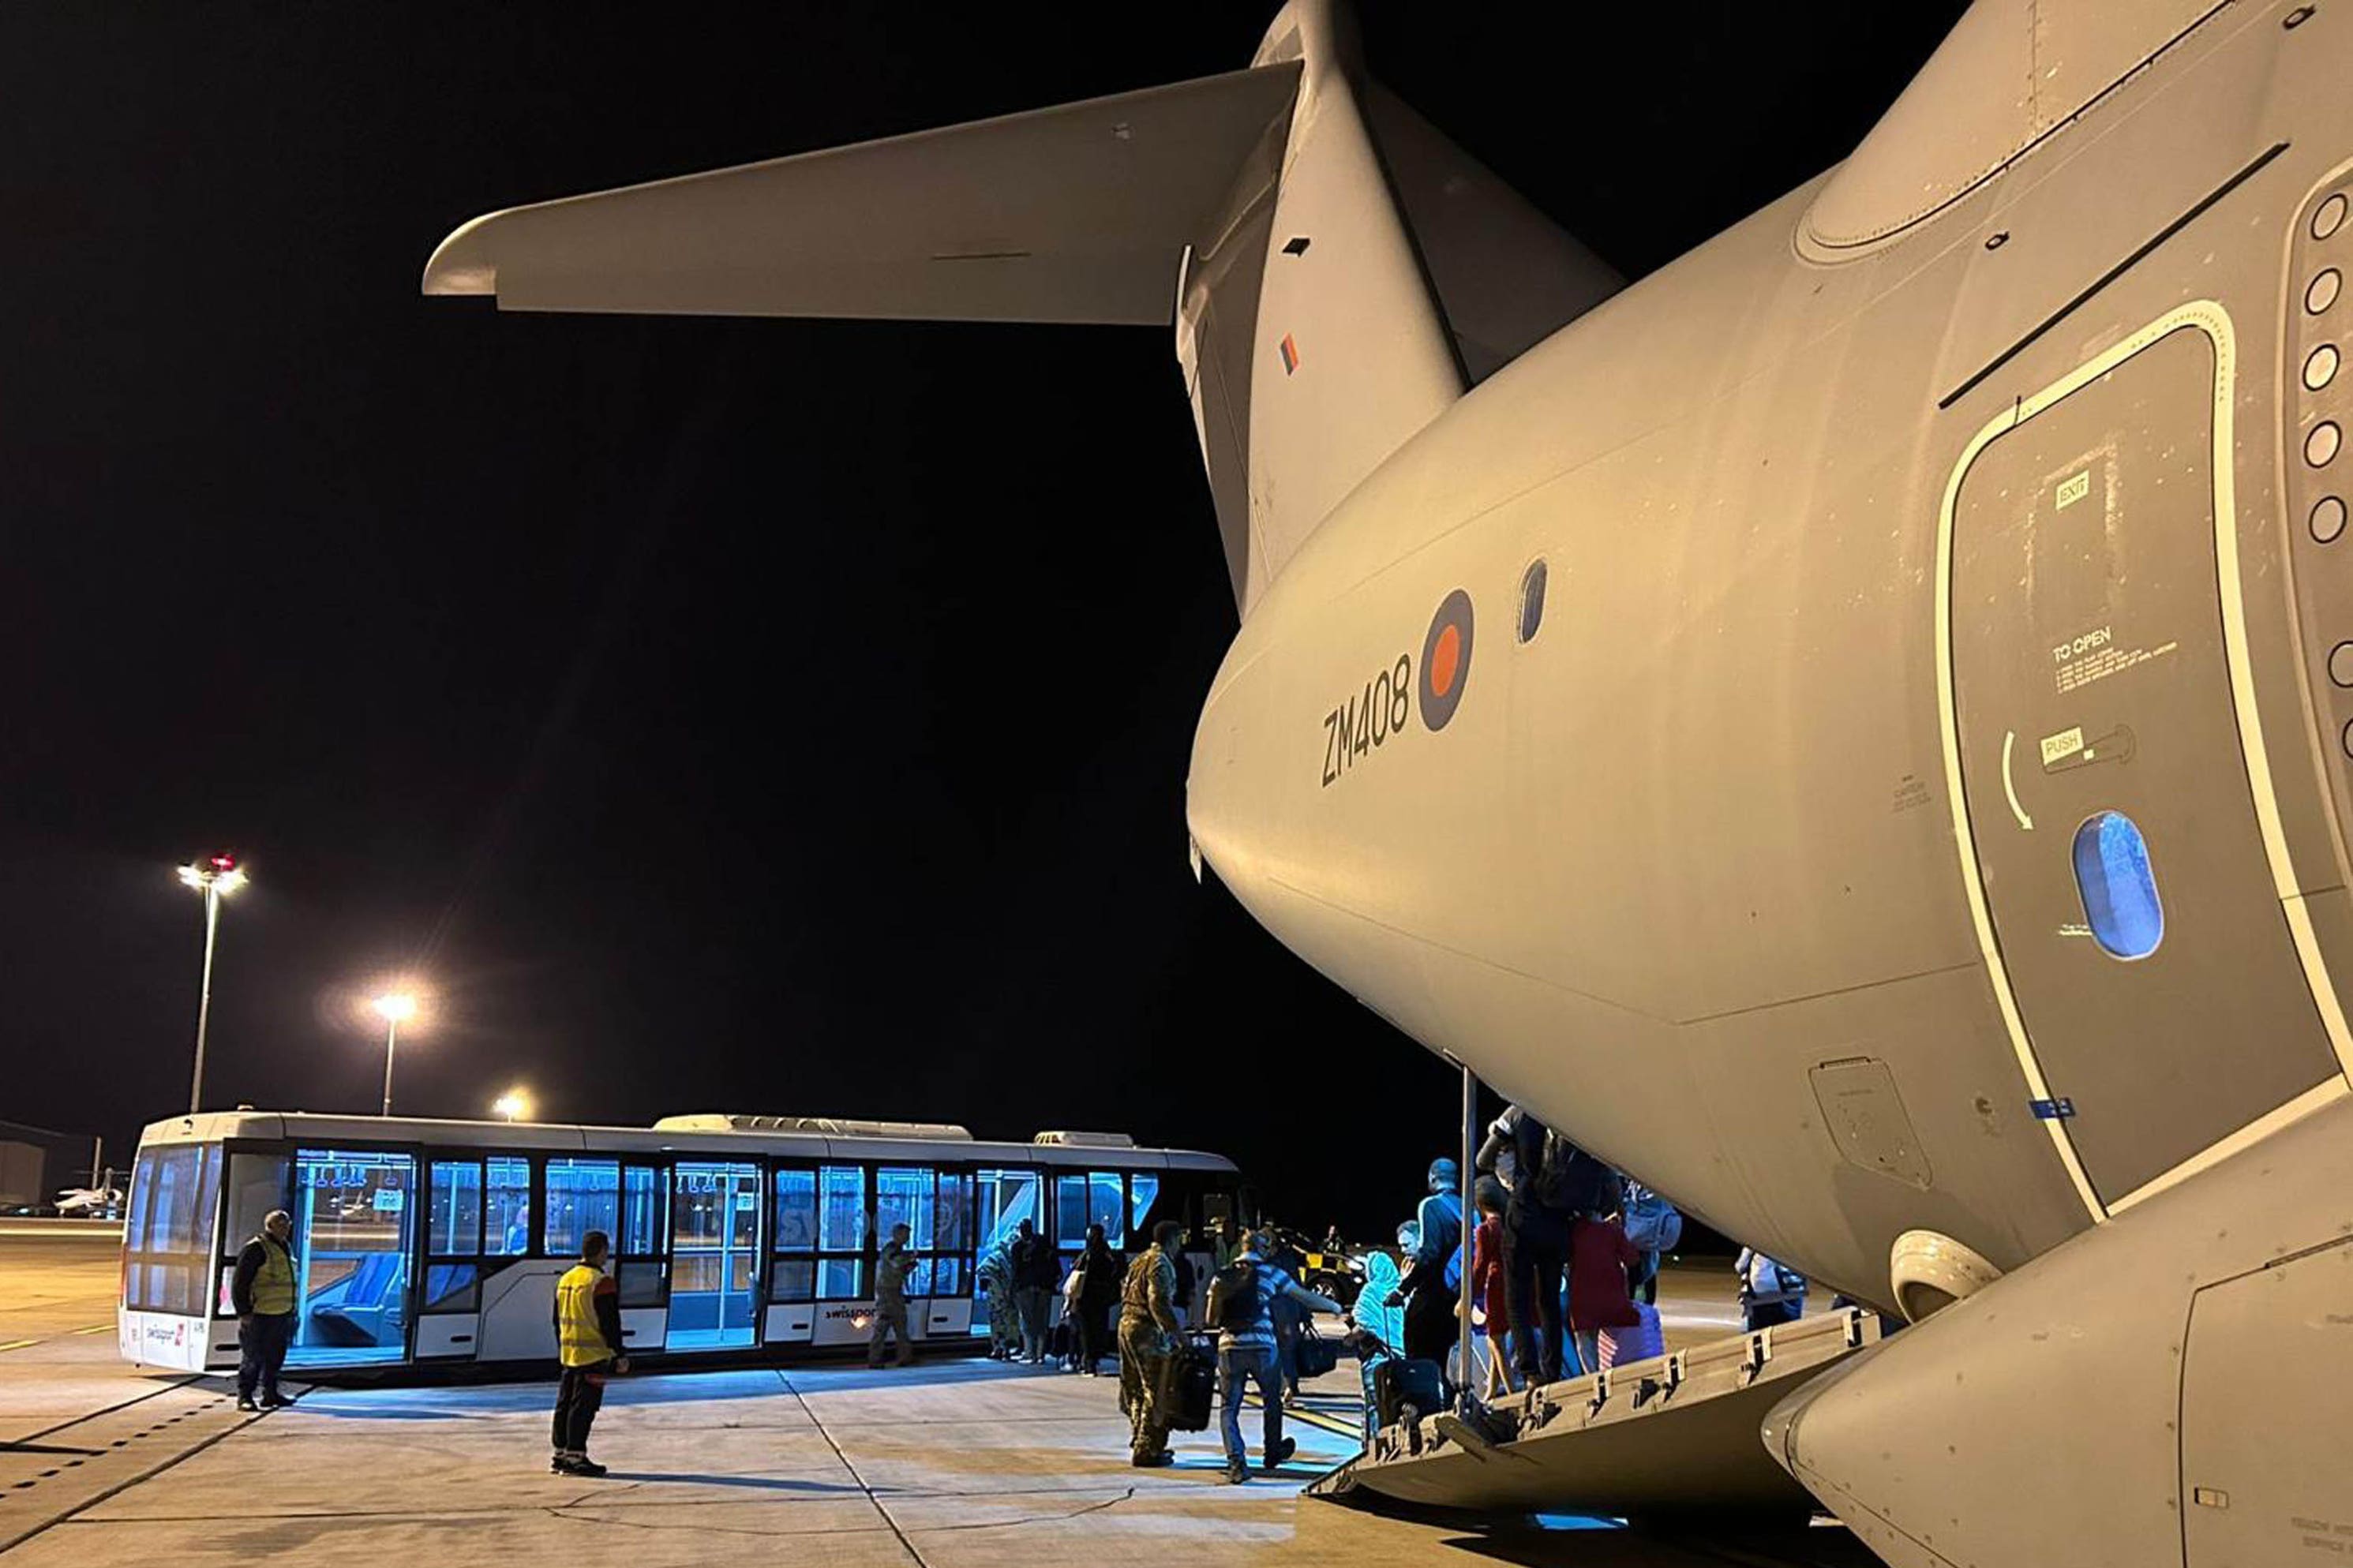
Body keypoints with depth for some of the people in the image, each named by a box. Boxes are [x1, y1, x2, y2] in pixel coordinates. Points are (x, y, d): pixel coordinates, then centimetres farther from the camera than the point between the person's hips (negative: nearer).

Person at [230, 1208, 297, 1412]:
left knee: (275, 1357, 14)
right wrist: (244, 1312, -18)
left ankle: (271, 1395, 23)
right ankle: (244, 1397, 6)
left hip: (281, 1314, 9)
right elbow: (239, 1283, -15)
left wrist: (291, 1311, 22)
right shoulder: (256, 1249, -12)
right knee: (253, 1358, -3)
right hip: (259, 1315, -9)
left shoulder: (284, 1248, 16)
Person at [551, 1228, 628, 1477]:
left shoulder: (565, 1279, 11)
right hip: (593, 1356, -8)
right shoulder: (602, 1283, -15)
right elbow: (610, 1323, -16)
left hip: (568, 1353, 8)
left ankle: (560, 1455, 19)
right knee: (584, 1407, -5)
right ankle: (575, 1457, -4)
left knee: (565, 1404, 13)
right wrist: (619, 1355, -10)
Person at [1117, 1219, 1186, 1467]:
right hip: (1148, 1330, -10)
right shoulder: (1161, 1263, -12)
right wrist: (1177, 1330, -19)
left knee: (1136, 1389, 16)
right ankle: (1146, 1451, -2)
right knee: (1156, 1392, -4)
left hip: (1127, 1325, 10)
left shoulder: (1140, 1259, 17)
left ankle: (1139, 1440, 24)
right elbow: (1159, 1302, -22)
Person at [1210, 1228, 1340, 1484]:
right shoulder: (1269, 1273, 2)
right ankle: (1272, 1454, 35)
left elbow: (1212, 1320, 12)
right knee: (1272, 1401, 21)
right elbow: (1305, 1297, 10)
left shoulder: (1221, 1277, 9)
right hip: (1262, 1347, -1)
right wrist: (1335, 1306, 24)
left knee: (1228, 1408, 6)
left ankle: (1236, 1463, -7)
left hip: (1229, 1348, 1)